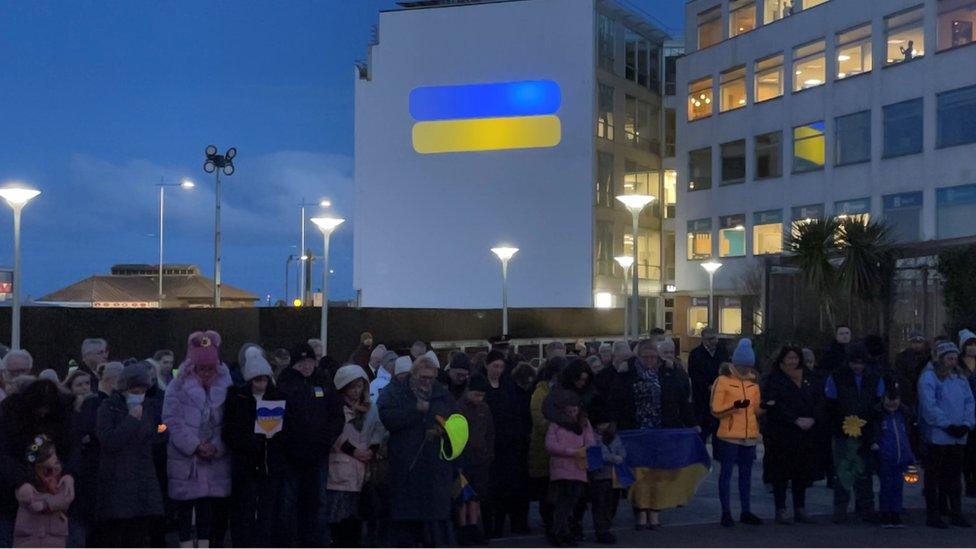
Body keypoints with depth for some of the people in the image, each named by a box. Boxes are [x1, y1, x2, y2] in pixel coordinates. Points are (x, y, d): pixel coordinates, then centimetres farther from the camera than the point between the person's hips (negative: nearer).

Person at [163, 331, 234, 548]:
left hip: (215, 457, 2)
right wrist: (195, 446, -15)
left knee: (209, 505, 5)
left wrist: (216, 446, -11)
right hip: (184, 457, -2)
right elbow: (172, 421, -10)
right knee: (185, 505, 4)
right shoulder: (179, 387, -4)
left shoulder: (224, 386, 3)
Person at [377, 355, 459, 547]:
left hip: (436, 465, 2)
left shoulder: (442, 394, 13)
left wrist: (443, 430, -4)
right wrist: (416, 410, -15)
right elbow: (388, 418, -14)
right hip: (406, 465, -2)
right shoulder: (394, 392, 3)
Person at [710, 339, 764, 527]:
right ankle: (726, 513, 7)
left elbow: (757, 409, 16)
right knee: (726, 473, 1)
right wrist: (734, 406, -24)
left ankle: (746, 512, 20)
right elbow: (715, 411, -9)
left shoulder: (753, 382, 11)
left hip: (750, 436, 6)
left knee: (746, 474, 12)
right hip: (729, 435, -5)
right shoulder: (723, 380, -6)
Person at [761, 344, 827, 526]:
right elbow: (775, 404, -12)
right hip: (781, 433, -4)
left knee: (803, 472, 7)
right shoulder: (773, 379, -2)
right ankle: (780, 509, 4)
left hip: (807, 433, 4)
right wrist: (796, 420, -18)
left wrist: (813, 419, -11)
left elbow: (821, 400, 5)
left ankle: (800, 509, 15)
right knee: (781, 472, -2)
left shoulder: (809, 377, 12)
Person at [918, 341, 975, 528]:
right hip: (936, 435, -6)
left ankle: (956, 513, 19)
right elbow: (929, 407, -15)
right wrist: (948, 426, -17)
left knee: (954, 475, 12)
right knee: (934, 477, 0)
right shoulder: (928, 377, -7)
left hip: (958, 437, 6)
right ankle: (933, 515, 6)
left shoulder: (960, 379, 14)